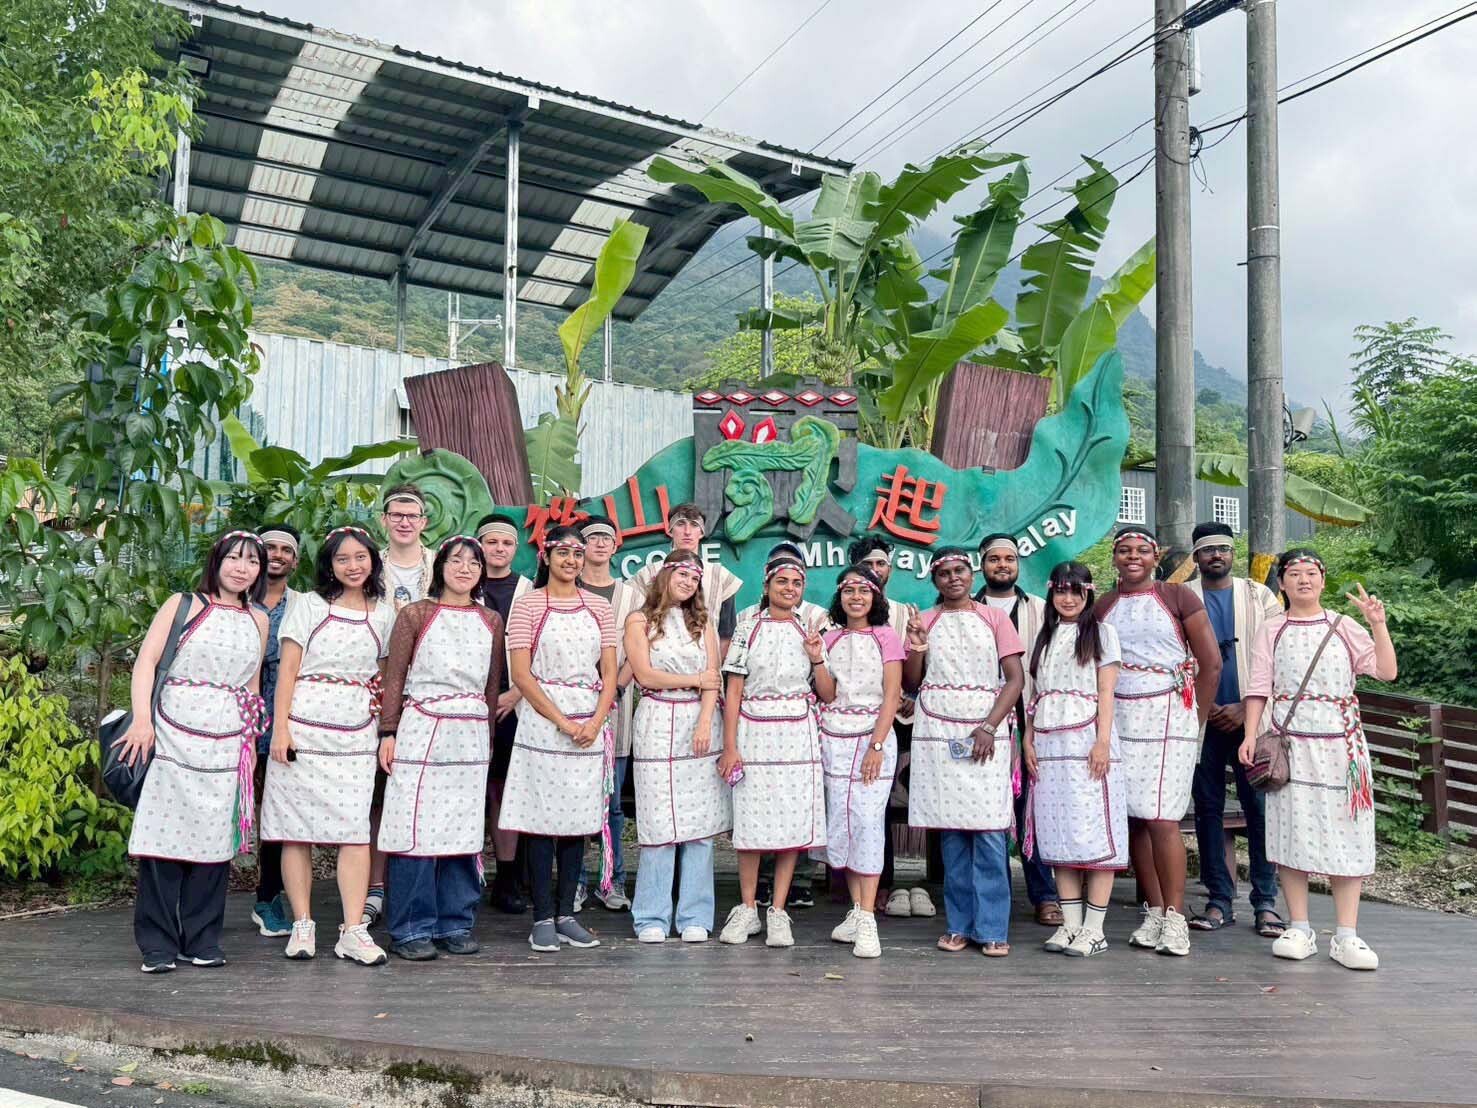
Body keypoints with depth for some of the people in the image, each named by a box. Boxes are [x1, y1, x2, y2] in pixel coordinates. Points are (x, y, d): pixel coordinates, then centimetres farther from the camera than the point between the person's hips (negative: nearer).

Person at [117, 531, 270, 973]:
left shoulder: (258, 620, 15)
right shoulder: (184, 605, 3)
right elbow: (146, 661, -4)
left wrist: (252, 741, 16)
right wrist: (142, 719, -16)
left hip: (226, 746, 4)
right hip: (173, 737, -3)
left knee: (215, 840, 4)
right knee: (166, 836, -3)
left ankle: (201, 941, 14)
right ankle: (158, 945, 6)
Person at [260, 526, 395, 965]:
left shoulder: (384, 614, 12)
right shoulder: (309, 605, 5)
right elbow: (288, 669, 1)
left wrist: (386, 732, 7)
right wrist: (280, 727, -8)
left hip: (357, 732, 2)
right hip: (304, 726, -1)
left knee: (356, 829, -5)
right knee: (297, 826, 0)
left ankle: (353, 930, -3)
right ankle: (302, 925, 10)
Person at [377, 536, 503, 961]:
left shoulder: (490, 621, 12)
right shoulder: (415, 614, 2)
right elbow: (394, 677, 0)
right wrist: (388, 733, -5)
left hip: (471, 737, 4)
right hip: (422, 732, -4)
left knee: (464, 830, 6)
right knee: (417, 830, -4)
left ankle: (455, 924, 15)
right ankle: (411, 930, 5)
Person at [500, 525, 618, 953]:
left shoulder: (598, 606, 11)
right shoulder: (528, 604, 0)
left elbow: (609, 672, 8)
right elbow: (520, 673, -7)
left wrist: (595, 722, -8)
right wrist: (563, 722, -13)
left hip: (590, 727, 4)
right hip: (542, 721, -4)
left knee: (579, 819, 7)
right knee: (543, 819, -2)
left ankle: (566, 914, 15)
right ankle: (542, 918, 5)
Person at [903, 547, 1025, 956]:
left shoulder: (994, 618, 7)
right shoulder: (924, 621, 11)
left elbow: (1015, 677, 1)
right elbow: (911, 682, 11)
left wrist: (989, 727, -10)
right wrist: (915, 650, -9)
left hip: (985, 734, -1)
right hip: (938, 734, 1)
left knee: (990, 830, -7)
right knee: (951, 830, 1)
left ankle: (992, 928, 0)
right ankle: (960, 924, 9)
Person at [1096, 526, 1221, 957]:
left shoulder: (1177, 597, 2)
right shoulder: (1102, 606, 12)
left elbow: (1211, 663, 2)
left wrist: (1196, 718, 1)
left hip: (1167, 715, -4)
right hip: (1117, 719, 4)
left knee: (1161, 817, -10)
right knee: (1131, 817, 2)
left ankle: (1175, 918, -2)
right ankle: (1155, 912, 12)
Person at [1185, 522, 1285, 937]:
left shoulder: (1259, 596, 9)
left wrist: (1245, 708, -6)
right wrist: (1200, 706, -6)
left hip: (1248, 717, 0)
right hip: (1200, 720, 1)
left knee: (1259, 810, -3)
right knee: (1208, 810, 3)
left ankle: (1265, 902, 4)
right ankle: (1219, 899, 10)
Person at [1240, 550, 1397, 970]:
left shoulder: (1343, 628, 8)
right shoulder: (1272, 630, 9)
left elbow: (1387, 671, 1)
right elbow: (1259, 687, 5)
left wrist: (1378, 624, -9)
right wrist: (1250, 735, -4)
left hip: (1340, 745, 0)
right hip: (1289, 746, 0)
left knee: (1345, 832, -1)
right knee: (1292, 832, 0)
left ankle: (1347, 936, 5)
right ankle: (1299, 930, 9)